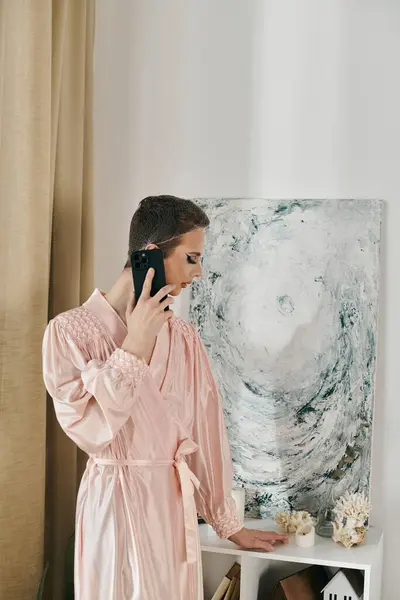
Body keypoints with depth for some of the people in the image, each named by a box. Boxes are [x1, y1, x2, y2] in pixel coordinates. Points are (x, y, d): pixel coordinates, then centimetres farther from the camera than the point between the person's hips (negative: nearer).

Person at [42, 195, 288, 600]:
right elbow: (91, 430, -19)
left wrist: (228, 523, 10)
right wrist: (135, 345, -20)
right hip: (116, 504, -4)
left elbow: (206, 431, 5)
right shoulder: (69, 331, -11)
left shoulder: (184, 338, 2)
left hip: (176, 503, 5)